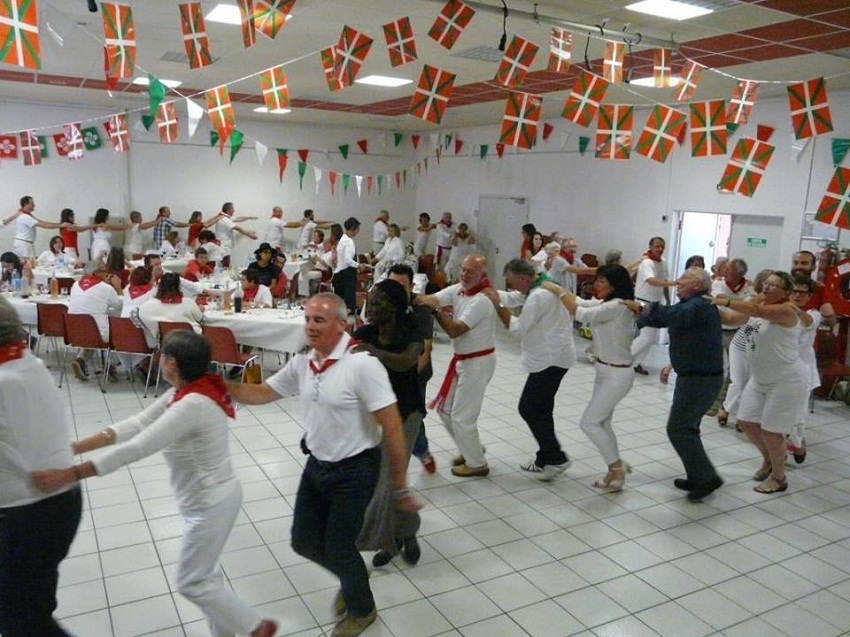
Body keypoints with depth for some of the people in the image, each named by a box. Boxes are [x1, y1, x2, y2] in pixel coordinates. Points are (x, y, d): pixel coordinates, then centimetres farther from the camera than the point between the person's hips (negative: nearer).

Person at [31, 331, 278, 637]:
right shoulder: (186, 392, -1)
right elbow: (136, 424, -2)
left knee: (191, 583, 8)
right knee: (204, 573, 21)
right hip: (212, 498, 9)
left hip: (211, 505, -9)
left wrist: (72, 473, -28)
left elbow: (138, 448, -31)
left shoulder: (192, 405, -30)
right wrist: (74, 447, -7)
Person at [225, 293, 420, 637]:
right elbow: (264, 392, 10)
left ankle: (362, 609, 37)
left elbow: (392, 426, -23)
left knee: (337, 549, 4)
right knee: (305, 542, 15)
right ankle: (352, 576, 46)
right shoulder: (302, 363, -2)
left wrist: (400, 484, -19)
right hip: (317, 464, 7)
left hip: (355, 470, -7)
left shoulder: (362, 364, -24)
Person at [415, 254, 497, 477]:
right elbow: (430, 299, -9)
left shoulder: (482, 300, -23)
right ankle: (471, 448, 36)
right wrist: (413, 298, -28)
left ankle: (477, 464, 18)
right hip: (462, 360, 9)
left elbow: (454, 331, -27)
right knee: (445, 409, 17)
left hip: (478, 363, -9)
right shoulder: (459, 289, 2)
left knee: (461, 416, -1)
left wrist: (436, 309, -33)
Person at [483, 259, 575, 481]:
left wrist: (497, 305, -15)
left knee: (529, 409, -4)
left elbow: (518, 328, -20)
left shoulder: (539, 297, -24)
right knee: (540, 409, 17)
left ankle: (555, 458, 3)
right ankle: (546, 457, 27)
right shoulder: (543, 285, 9)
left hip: (551, 360, -11)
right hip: (551, 357, 11)